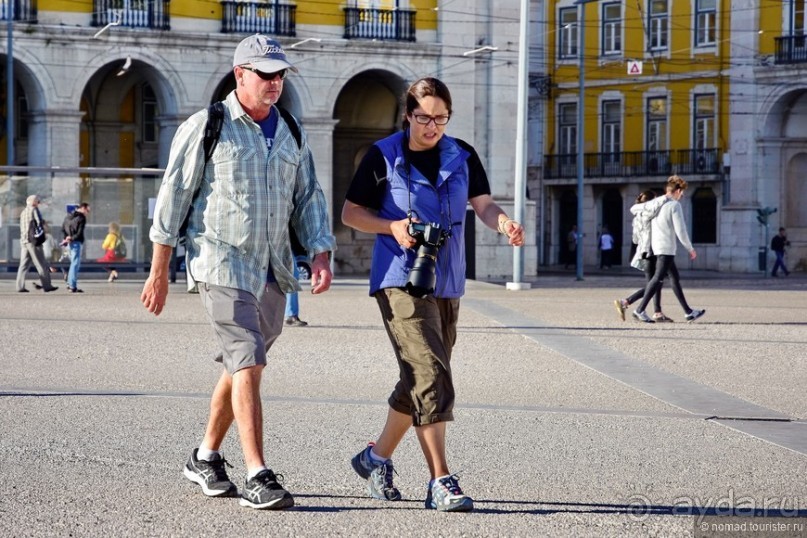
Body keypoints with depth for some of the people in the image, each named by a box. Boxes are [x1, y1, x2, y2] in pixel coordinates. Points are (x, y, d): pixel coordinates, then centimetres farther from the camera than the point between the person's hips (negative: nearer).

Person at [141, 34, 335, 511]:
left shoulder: (291, 135, 12)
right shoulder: (206, 127, -4)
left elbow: (308, 198, 14)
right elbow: (174, 196, -3)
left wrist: (321, 254, -3)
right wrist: (159, 271, -5)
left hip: (273, 271, 6)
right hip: (223, 265, -6)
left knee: (241, 365, 13)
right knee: (248, 365, -15)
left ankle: (206, 458, 30)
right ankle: (258, 477, -16)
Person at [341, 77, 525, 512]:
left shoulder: (462, 157, 8)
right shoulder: (383, 157, -3)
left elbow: (483, 204, 1)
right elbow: (351, 212, 2)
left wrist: (504, 223, -21)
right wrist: (391, 226, -15)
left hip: (446, 282, 6)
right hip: (400, 280, -6)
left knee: (418, 380, 15)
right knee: (430, 375, -17)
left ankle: (377, 456, 35)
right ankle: (440, 482, -18)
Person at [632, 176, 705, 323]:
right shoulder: (675, 205, -11)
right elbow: (680, 231, -14)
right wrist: (690, 249, -4)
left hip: (656, 245, 9)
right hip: (666, 247, -9)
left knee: (674, 277, 13)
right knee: (658, 278, -10)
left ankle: (688, 312, 17)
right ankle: (640, 310, -15)